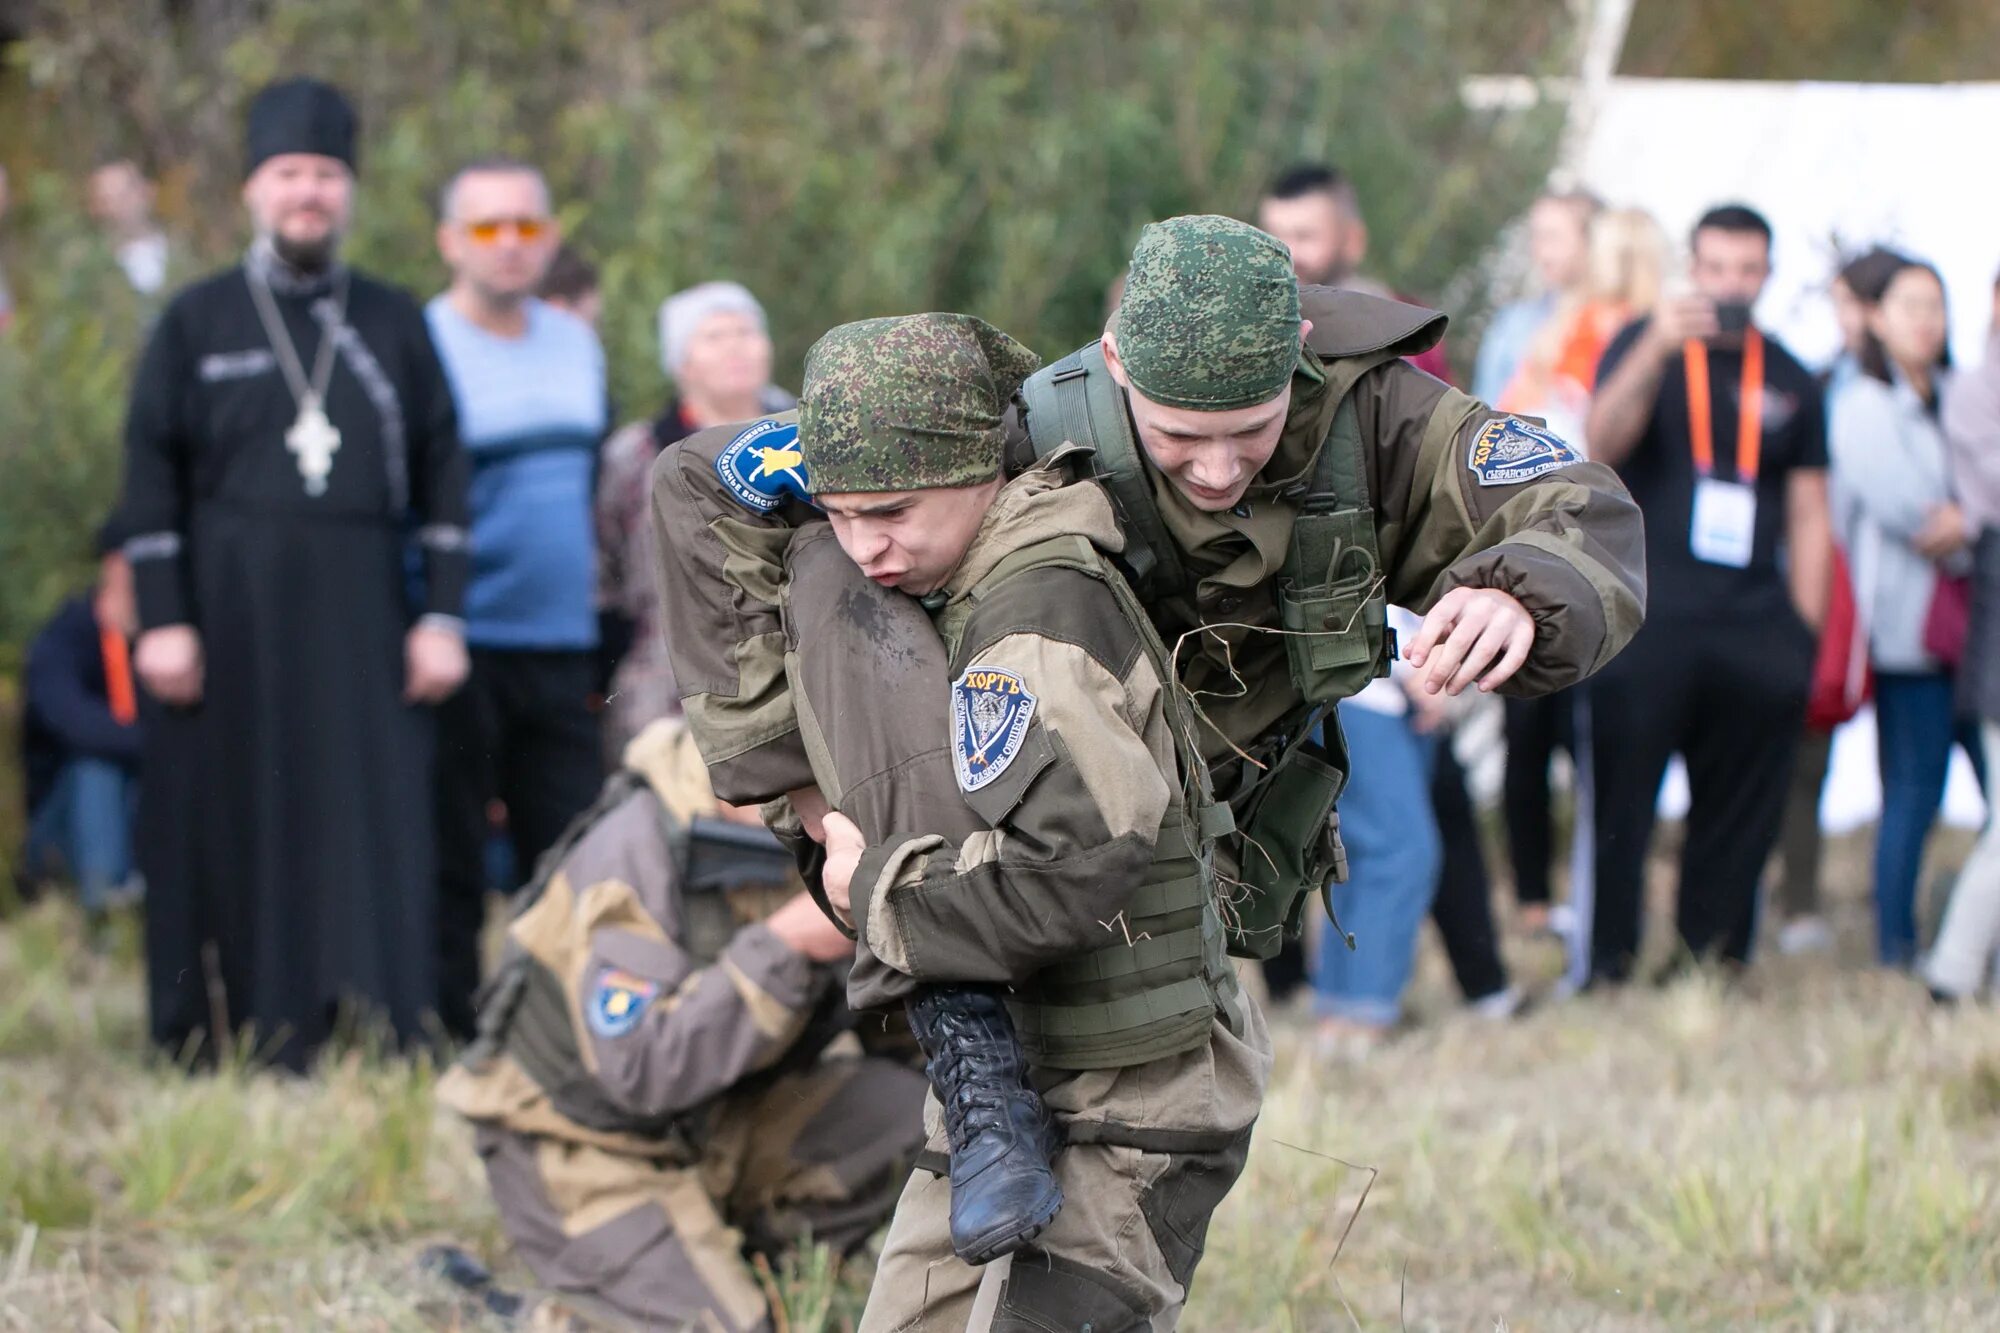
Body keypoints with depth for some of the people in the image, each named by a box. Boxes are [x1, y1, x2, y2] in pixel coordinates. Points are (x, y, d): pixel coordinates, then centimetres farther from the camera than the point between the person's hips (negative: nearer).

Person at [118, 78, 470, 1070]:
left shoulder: (394, 326, 10)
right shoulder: (197, 321, 5)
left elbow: (441, 478, 9)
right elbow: (152, 477, 1)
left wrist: (442, 616, 1)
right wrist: (161, 620, -7)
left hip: (357, 622, 1)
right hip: (233, 617, -1)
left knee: (372, 830, -2)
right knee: (233, 833, 0)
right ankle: (217, 1040, 6)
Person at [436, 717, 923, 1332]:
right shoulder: (634, 853, -27)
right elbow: (640, 1070, -33)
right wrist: (785, 945, -38)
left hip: (716, 1124, 7)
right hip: (581, 1144, -6)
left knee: (905, 1113, -13)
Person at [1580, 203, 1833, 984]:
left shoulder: (1789, 383, 14)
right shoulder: (1646, 347, 5)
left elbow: (1808, 514, 16)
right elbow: (1602, 444, -13)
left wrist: (1805, 633, 8)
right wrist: (1654, 350, -27)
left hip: (1754, 626, 3)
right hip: (1648, 619, -3)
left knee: (1740, 818, 4)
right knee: (1619, 807, -4)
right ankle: (1602, 968, -2)